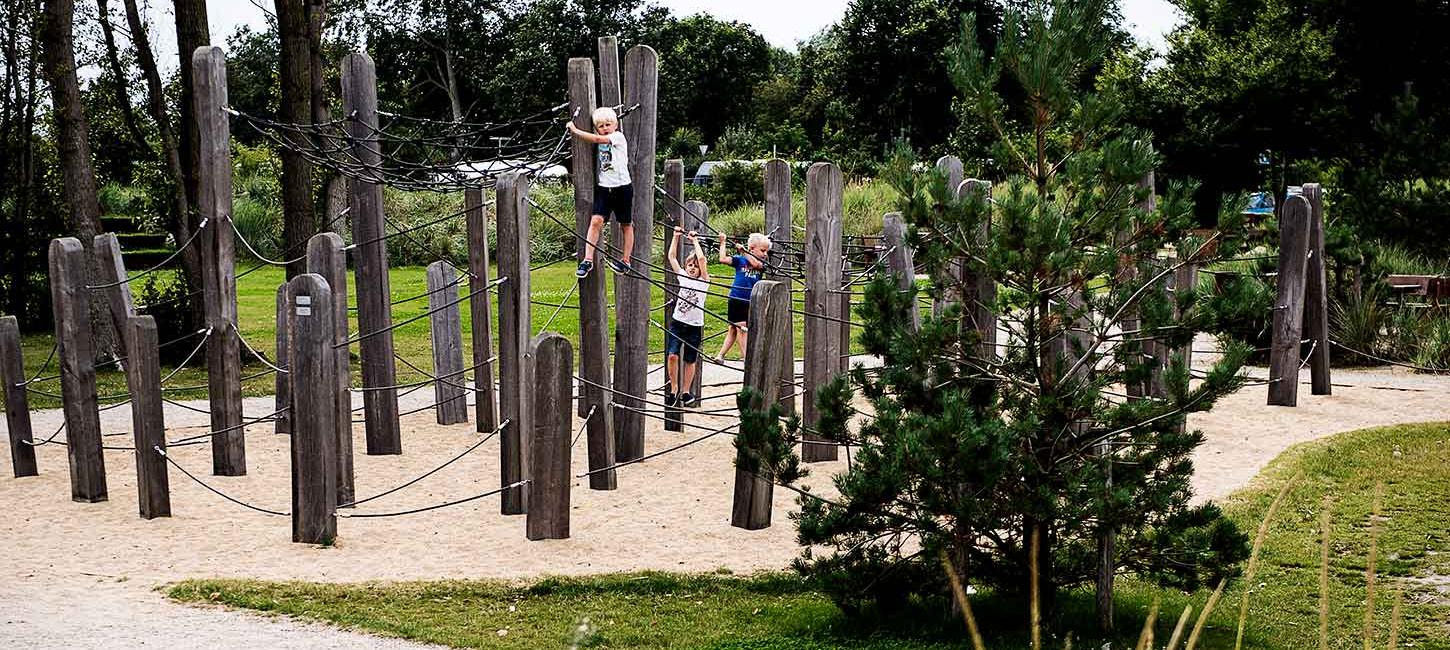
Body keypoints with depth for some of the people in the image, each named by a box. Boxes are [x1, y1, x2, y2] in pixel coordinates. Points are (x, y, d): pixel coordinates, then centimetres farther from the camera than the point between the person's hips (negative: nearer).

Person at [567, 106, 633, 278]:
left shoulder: (619, 137, -8)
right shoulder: (601, 142, 11)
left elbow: (597, 139, -19)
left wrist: (575, 131, -16)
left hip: (622, 186, -4)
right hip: (603, 187, 4)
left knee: (626, 224, 9)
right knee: (596, 220, -12)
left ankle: (626, 261, 19)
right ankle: (588, 259, -14)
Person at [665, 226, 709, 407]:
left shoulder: (703, 281, -2)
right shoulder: (682, 277, 8)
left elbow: (702, 259, -16)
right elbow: (672, 256, 6)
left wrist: (695, 241, -9)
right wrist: (677, 236, 4)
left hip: (694, 325, -2)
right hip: (677, 322, 2)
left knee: (690, 360, 6)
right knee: (672, 355, -13)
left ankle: (685, 392, 20)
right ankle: (674, 388, 2)